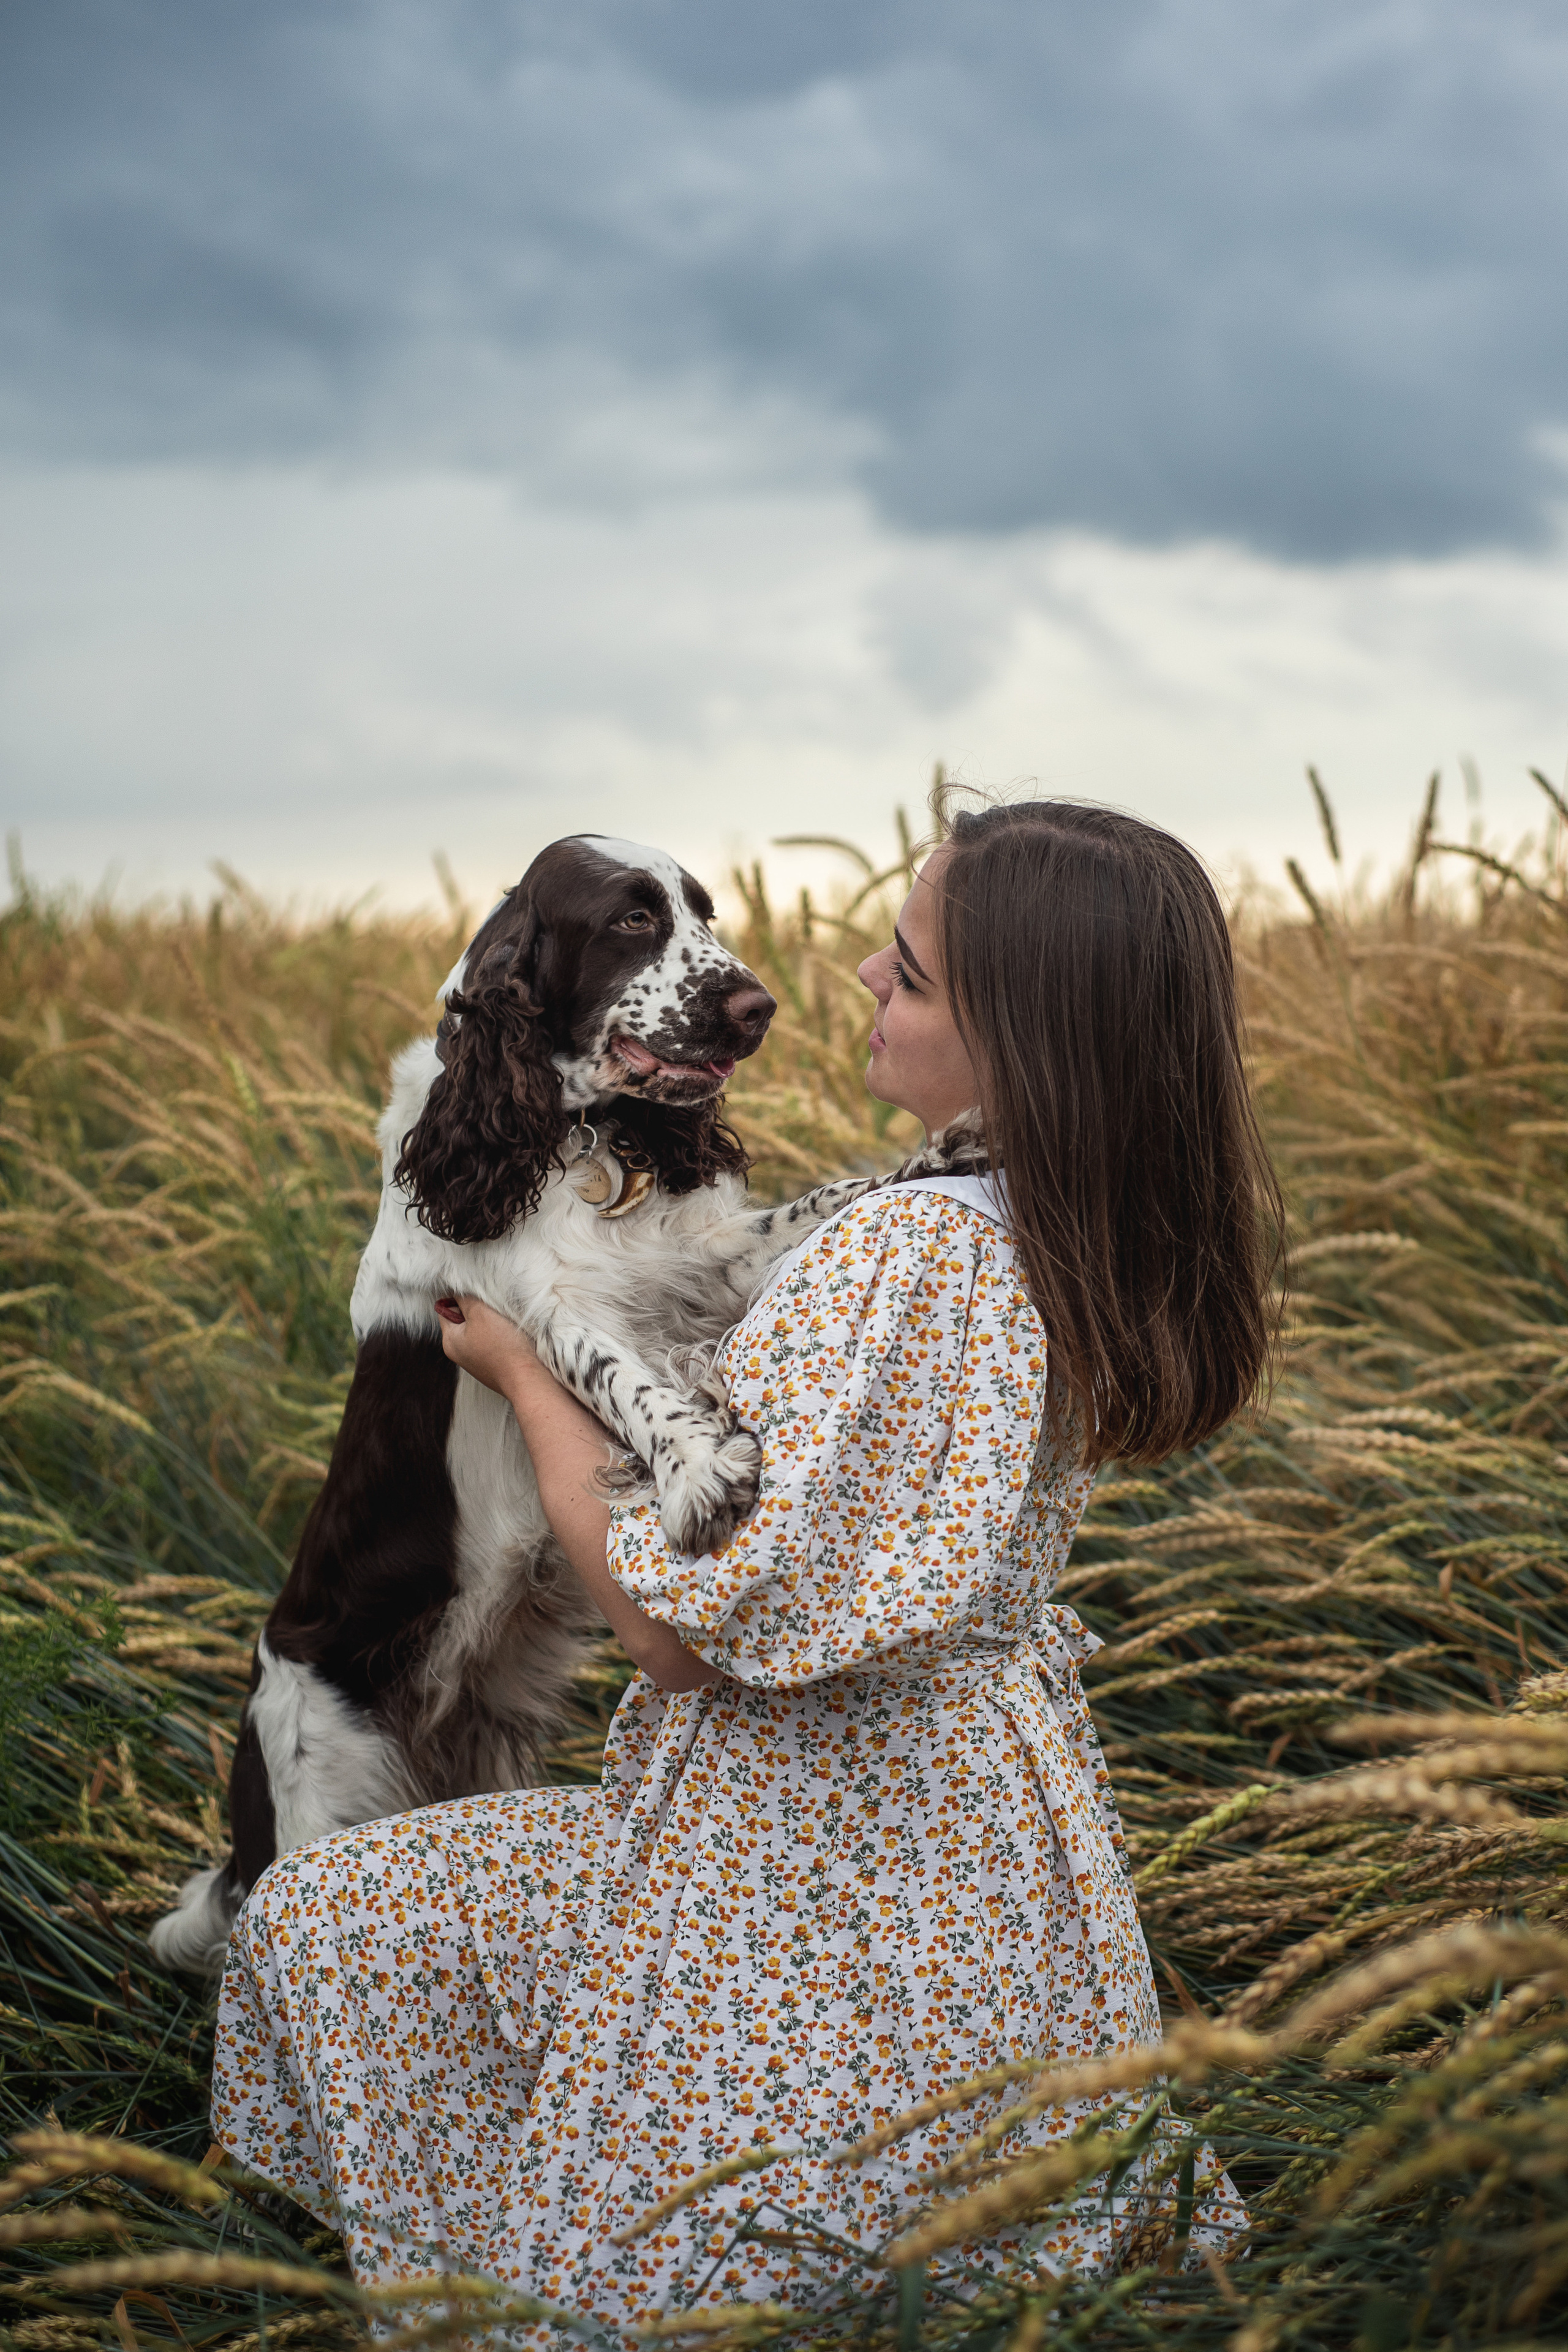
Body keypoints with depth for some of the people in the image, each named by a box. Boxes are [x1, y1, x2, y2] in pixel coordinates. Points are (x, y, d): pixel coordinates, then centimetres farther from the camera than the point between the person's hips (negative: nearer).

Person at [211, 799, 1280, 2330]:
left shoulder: (907, 1254, -29)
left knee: (320, 1922, 3)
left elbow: (676, 1619, -23)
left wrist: (524, 1375, -9)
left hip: (816, 1847, -8)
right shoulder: (1095, 1247, -3)